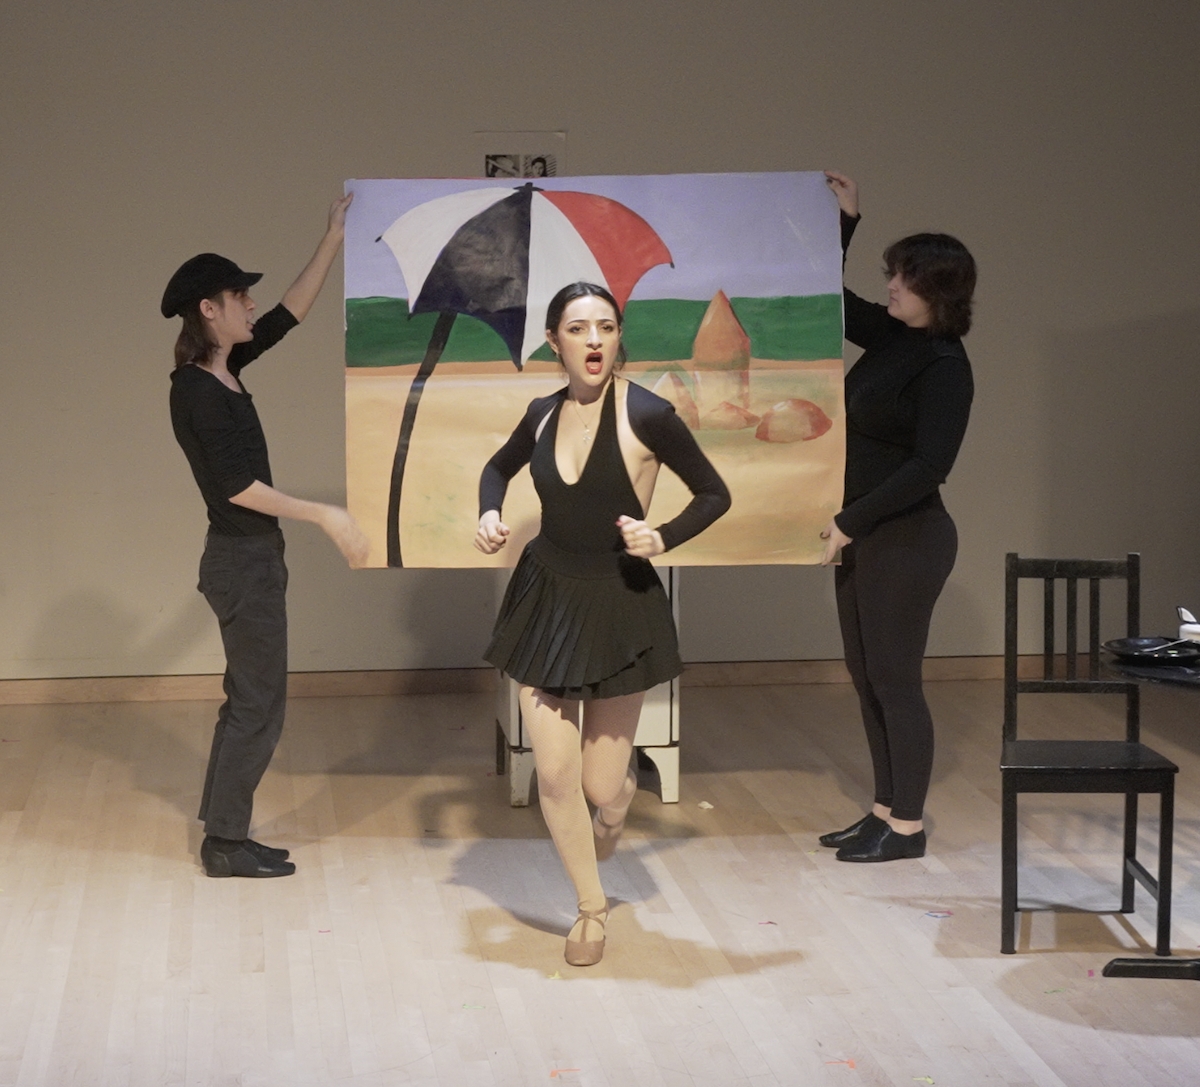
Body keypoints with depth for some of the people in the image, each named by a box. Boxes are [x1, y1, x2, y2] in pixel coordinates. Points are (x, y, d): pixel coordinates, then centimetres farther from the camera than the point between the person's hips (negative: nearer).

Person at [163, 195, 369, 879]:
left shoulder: (223, 371, 8)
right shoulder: (197, 389, -17)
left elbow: (293, 312, 16)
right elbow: (236, 485, -21)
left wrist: (335, 239, 16)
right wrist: (325, 516, -19)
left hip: (251, 557, 10)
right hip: (244, 561, -10)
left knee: (248, 700, 14)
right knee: (259, 704, -3)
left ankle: (224, 834, 20)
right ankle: (226, 844, 4)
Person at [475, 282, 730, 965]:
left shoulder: (646, 415, -15)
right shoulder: (544, 414, -1)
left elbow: (715, 495, -4)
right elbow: (498, 469, 19)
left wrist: (663, 539, -19)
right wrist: (490, 516, 0)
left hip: (619, 607, -3)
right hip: (546, 599, 3)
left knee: (601, 786, 3)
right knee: (554, 775, 0)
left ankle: (620, 802, 44)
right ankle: (592, 908, 23)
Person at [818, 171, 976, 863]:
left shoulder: (945, 367, -17)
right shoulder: (890, 337, 6)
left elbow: (928, 466, -23)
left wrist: (850, 522, -21)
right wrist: (846, 221, 12)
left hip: (908, 540, -9)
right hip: (866, 535, 9)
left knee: (895, 679, -2)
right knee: (867, 676, 13)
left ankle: (908, 828, 9)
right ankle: (885, 811, 23)